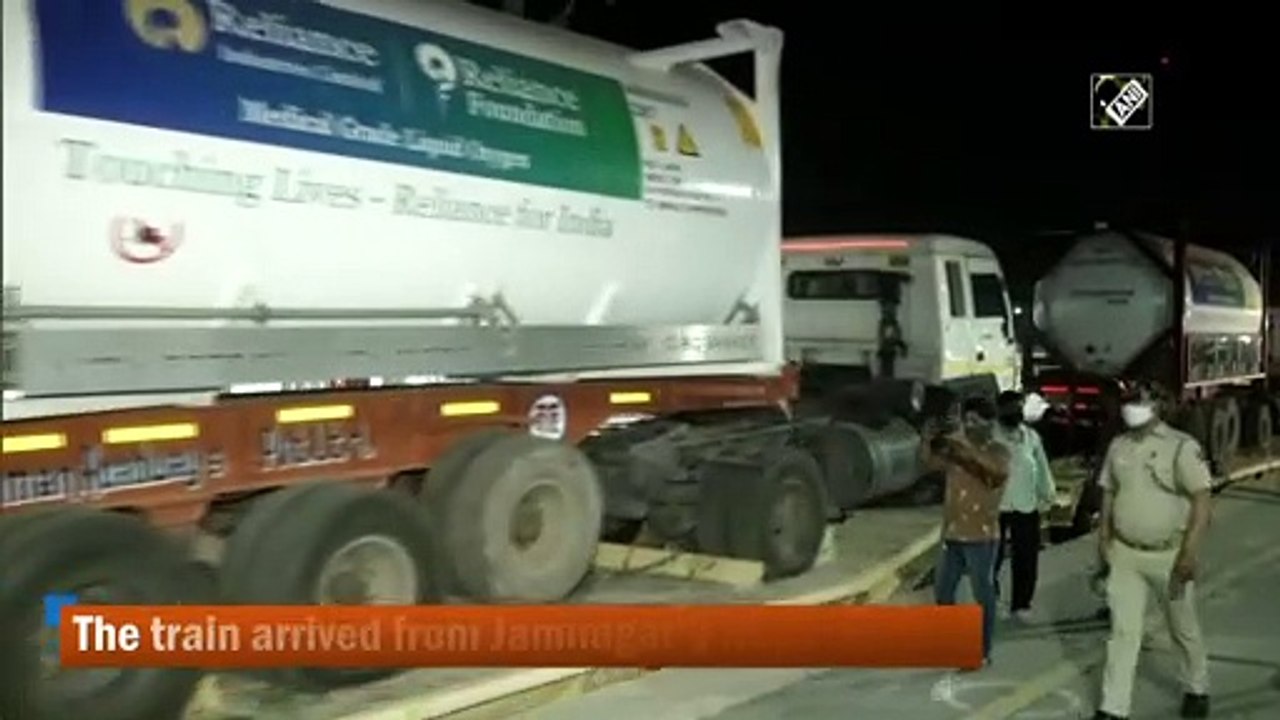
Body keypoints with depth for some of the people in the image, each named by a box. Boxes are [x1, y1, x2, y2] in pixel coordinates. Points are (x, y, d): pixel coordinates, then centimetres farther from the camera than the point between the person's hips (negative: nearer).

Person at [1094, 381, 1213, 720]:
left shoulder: (1182, 446, -13)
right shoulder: (1118, 445, 3)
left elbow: (1201, 500, -16)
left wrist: (1190, 551, -22)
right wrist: (1104, 537, 8)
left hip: (1169, 556, -3)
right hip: (1124, 555, 3)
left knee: (1184, 629, 16)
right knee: (1123, 631, 2)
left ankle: (1197, 690, 40)